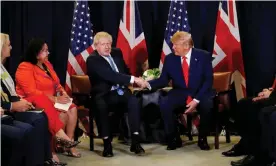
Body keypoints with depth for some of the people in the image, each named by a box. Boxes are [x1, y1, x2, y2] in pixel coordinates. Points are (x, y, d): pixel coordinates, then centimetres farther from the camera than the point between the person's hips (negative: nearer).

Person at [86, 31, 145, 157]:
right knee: (101, 106, -37)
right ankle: (107, 143, -26)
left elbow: (125, 70, 25)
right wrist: (133, 79, -31)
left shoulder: (117, 53, 10)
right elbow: (110, 75, -25)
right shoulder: (92, 60, -11)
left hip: (120, 91, 5)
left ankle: (135, 142, -25)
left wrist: (133, 81, 5)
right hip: (104, 94, -4)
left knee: (134, 101, -26)